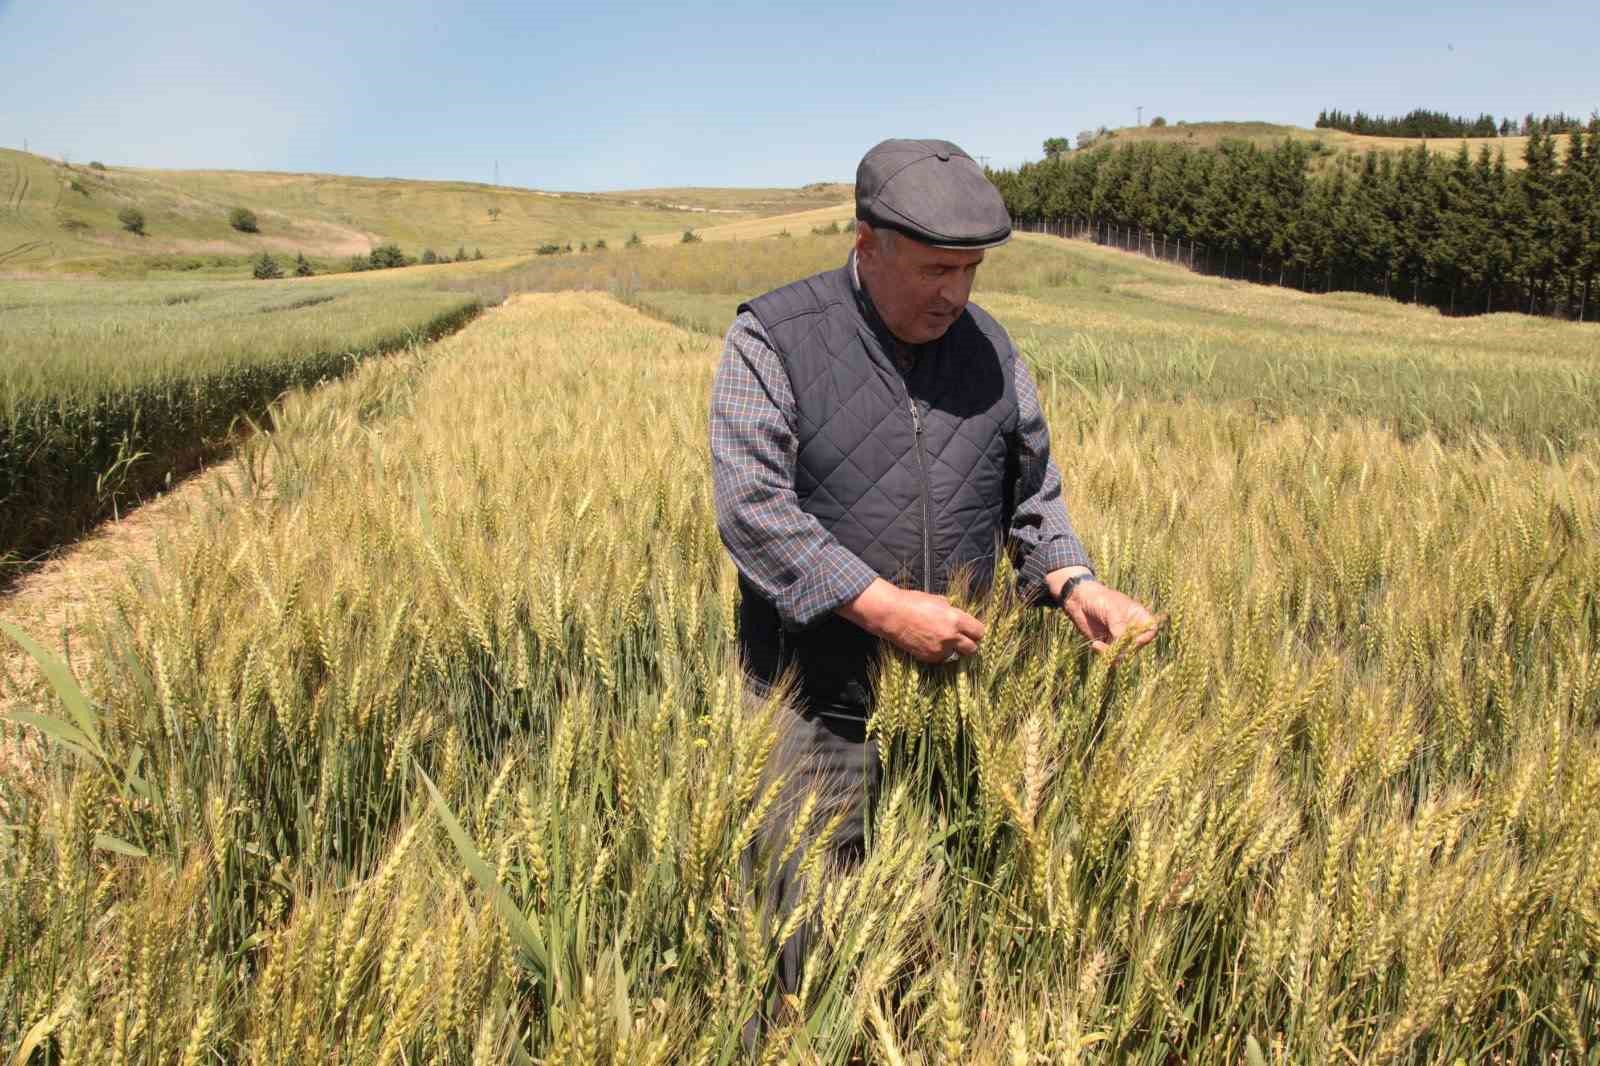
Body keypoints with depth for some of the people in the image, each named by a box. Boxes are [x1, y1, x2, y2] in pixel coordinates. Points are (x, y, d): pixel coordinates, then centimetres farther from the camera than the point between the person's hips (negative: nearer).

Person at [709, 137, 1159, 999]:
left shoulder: (988, 349, 7)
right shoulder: (772, 339, -7)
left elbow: (1033, 498, 15)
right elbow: (751, 507, -16)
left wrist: (1074, 584, -4)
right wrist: (887, 608, -21)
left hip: (959, 689, 4)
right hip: (820, 698, -3)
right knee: (816, 930, 3)